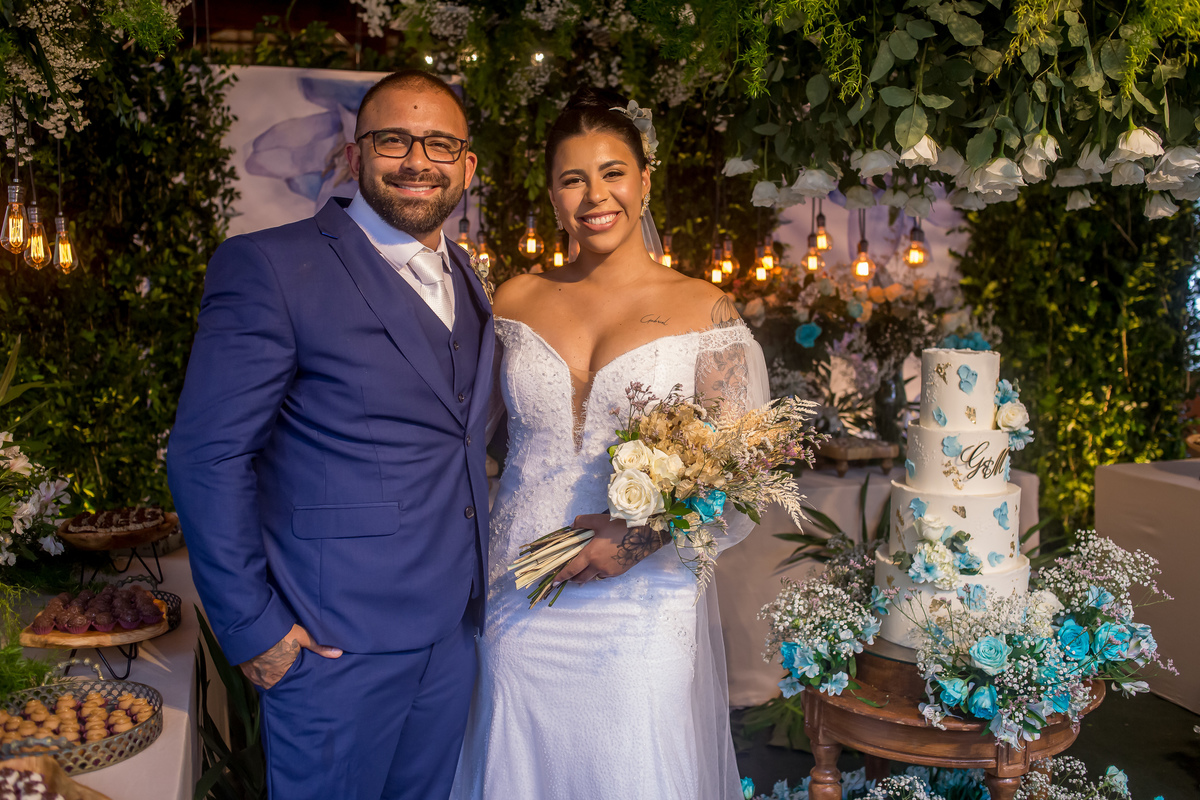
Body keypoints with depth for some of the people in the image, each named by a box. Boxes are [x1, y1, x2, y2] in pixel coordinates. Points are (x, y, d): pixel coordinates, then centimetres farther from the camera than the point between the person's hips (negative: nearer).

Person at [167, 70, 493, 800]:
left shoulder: (468, 282, 10)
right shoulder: (271, 267, -13)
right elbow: (207, 457, -14)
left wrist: (476, 576, 10)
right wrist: (252, 629, -14)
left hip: (455, 631, 7)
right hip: (336, 641, -6)